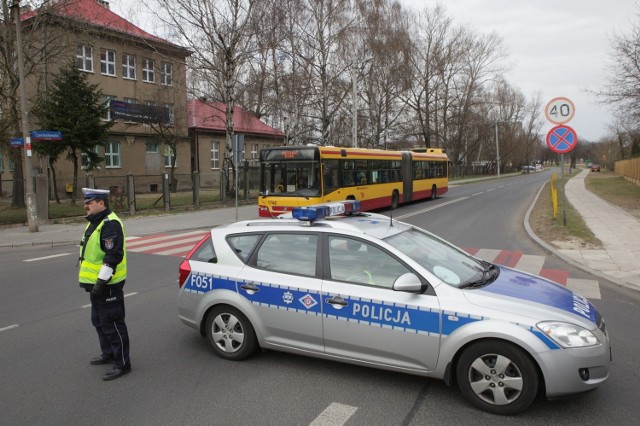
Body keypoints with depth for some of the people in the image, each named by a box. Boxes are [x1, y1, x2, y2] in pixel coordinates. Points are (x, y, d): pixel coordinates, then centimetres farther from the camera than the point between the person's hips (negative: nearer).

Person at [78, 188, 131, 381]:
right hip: (97, 284, 11)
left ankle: (122, 363, 7)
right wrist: (94, 283, 21)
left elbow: (113, 256, -27)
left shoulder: (110, 224, -20)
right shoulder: (95, 223, 14)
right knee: (99, 321, 22)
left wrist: (101, 282, -26)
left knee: (112, 323, -3)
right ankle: (108, 354, 38)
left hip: (107, 285, -11)